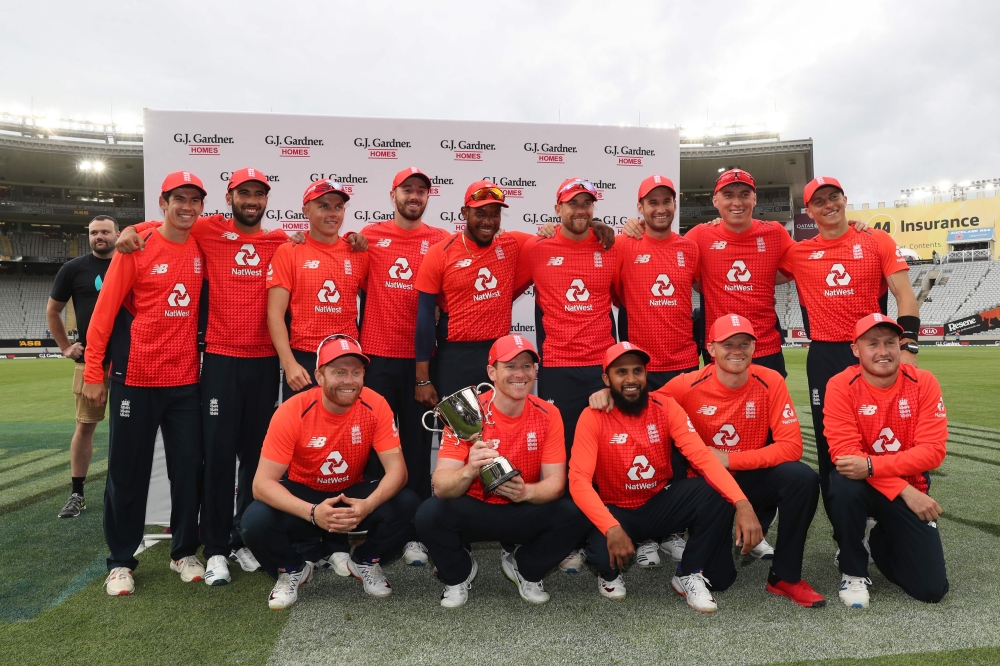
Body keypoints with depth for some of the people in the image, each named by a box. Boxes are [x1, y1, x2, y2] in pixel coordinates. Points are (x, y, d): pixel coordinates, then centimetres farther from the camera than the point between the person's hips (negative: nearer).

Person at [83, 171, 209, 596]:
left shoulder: (203, 250, 5)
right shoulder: (136, 249, -5)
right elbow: (105, 310, -5)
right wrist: (93, 372, -9)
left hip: (186, 380, 3)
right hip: (137, 378, -3)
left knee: (188, 468, 7)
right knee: (127, 471, 6)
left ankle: (184, 552, 22)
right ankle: (121, 561, 20)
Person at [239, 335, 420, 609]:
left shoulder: (375, 406, -19)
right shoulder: (293, 411, -24)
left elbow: (397, 469, -20)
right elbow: (263, 483, -26)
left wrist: (368, 505, -41)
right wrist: (313, 512, -42)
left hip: (352, 494, 1)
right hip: (303, 495, -1)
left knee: (408, 506, -25)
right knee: (255, 521, -30)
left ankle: (365, 562, 7)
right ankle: (292, 570, 5)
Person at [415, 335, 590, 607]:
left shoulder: (548, 414, -10)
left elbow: (555, 482, -12)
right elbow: (441, 486, -23)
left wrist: (526, 491, -34)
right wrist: (468, 472, -46)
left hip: (524, 513, 2)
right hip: (473, 510, -2)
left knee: (576, 514, -24)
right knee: (430, 514, -30)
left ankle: (524, 568, 8)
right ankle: (459, 573, 5)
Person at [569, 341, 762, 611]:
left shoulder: (666, 407, -10)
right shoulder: (593, 417, -17)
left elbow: (702, 456, -21)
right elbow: (579, 480, -25)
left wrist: (742, 504, -36)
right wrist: (612, 528, -40)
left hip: (661, 502, 3)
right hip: (617, 510, -2)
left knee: (715, 492, -25)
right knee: (604, 552, -35)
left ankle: (690, 575, -3)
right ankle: (609, 573, 7)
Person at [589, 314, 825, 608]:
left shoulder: (770, 382, -12)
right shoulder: (688, 385, -14)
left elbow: (791, 446, -15)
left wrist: (729, 460, -23)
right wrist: (610, 393, -23)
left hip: (752, 481, 1)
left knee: (802, 477, -29)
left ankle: (785, 577, -8)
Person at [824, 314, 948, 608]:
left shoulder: (924, 383, -10)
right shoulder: (841, 386, -15)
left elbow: (933, 451, -18)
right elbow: (844, 452, -21)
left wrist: (871, 466, -32)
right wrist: (904, 490, -26)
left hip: (910, 489, 2)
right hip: (862, 485, -2)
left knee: (932, 589, -6)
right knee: (845, 486, -39)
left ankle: (878, 540, 27)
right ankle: (853, 572, -11)